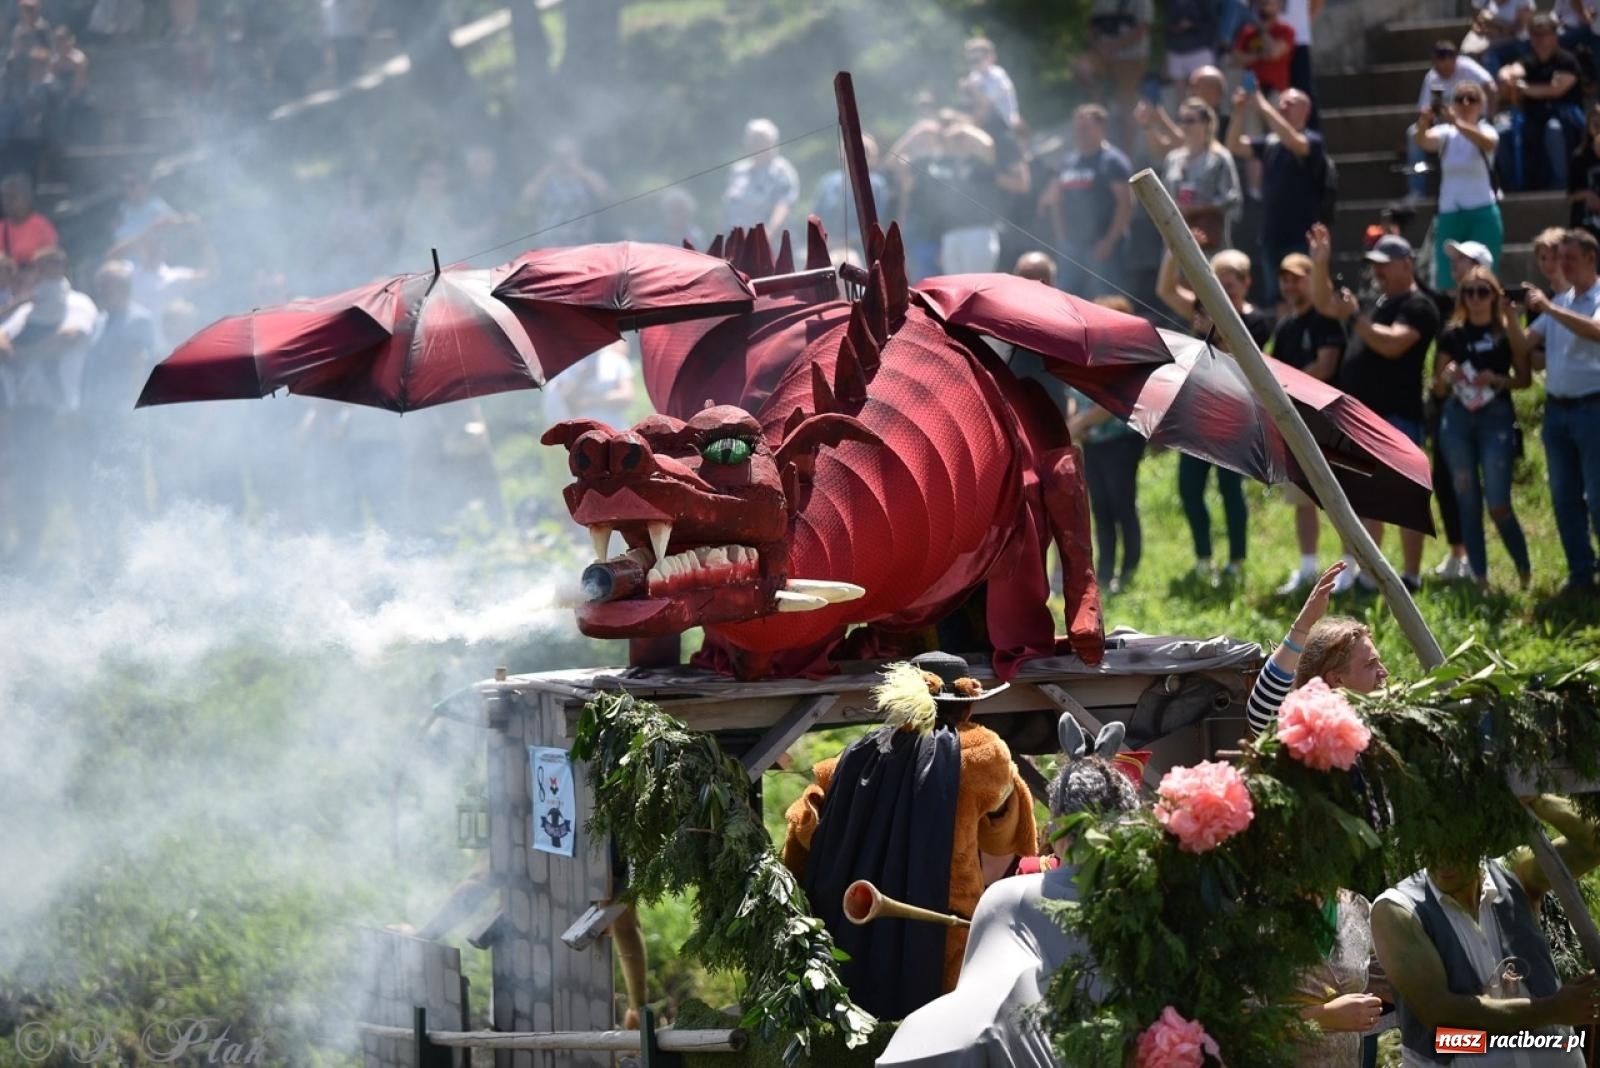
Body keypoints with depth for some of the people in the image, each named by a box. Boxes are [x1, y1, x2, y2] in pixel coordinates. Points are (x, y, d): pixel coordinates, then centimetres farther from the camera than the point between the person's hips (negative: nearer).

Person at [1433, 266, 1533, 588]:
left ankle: (1525, 572, 11)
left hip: (1496, 418, -3)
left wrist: (1498, 380, -14)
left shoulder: (1507, 331, 2)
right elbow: (1437, 389, 13)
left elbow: (1524, 378, 3)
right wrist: (1447, 377, -9)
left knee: (1498, 505, -8)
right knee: (1467, 502, 3)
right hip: (1457, 419, 3)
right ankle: (1479, 578, 9)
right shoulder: (1452, 335, 9)